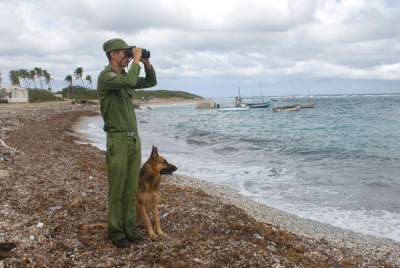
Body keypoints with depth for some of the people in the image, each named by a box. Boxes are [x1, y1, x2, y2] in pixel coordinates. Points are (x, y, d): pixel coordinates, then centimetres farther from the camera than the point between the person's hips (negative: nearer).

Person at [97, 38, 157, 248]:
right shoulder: (105, 76, -11)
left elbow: (151, 82, 21)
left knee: (131, 188, 10)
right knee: (117, 189, 1)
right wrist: (136, 60, -15)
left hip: (134, 139, 8)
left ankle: (129, 228, 20)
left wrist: (146, 62, 7)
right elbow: (130, 82, -28)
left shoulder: (125, 76, 15)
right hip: (117, 140, -8)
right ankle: (115, 231, 13)